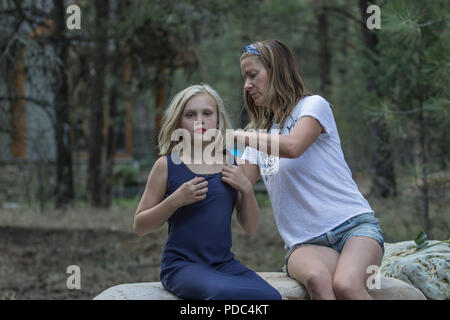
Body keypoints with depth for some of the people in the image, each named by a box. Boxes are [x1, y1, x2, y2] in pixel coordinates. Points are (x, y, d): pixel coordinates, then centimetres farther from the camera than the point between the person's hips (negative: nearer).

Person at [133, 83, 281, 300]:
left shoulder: (232, 165, 10)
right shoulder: (168, 165, 1)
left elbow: (250, 227, 14)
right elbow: (139, 227, 1)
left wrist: (246, 189, -2)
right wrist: (176, 200, -13)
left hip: (224, 263, 4)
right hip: (182, 264, -4)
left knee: (270, 296, -25)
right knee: (223, 293, -36)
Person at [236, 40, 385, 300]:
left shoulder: (313, 104, 5)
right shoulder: (259, 135, 23)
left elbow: (292, 146, -17)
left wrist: (237, 136, -11)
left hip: (354, 223, -3)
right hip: (305, 242, 3)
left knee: (346, 286, -36)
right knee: (317, 278, -35)